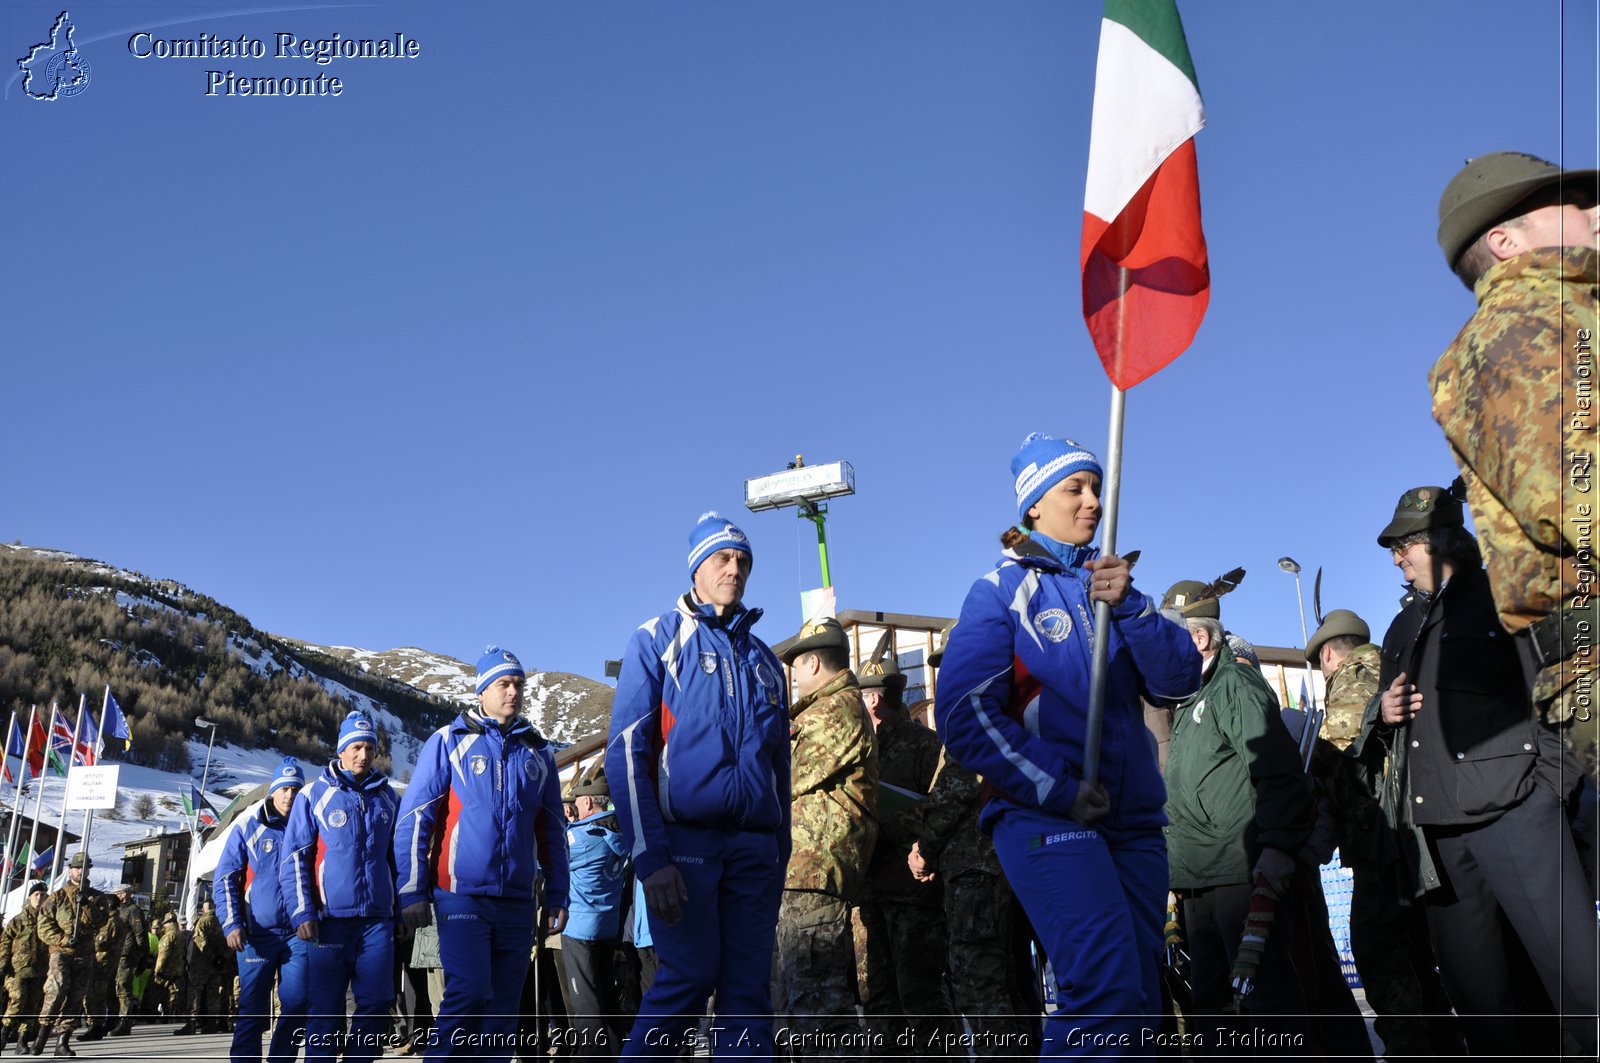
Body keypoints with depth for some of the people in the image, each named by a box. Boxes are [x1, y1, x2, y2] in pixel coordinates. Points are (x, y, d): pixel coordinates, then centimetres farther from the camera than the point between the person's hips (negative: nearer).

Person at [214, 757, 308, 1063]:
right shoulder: (247, 826, 1)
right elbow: (225, 878, -1)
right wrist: (232, 924, -11)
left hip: (298, 934, 2)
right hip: (257, 934, -2)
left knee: (297, 1004, -1)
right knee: (253, 1010, 1)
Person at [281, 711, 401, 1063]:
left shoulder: (388, 797, 12)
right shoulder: (314, 794, 2)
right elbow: (294, 859, -1)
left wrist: (402, 909, 13)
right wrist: (302, 913, -9)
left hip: (378, 920, 3)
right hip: (331, 919, -3)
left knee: (377, 1006, 1)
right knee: (326, 1010, 2)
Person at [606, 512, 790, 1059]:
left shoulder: (763, 659, 19)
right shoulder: (659, 638, 4)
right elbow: (626, 750, -5)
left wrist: (780, 853, 13)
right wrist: (650, 856, -14)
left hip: (755, 844, 5)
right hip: (685, 838, -4)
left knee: (749, 989, 3)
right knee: (689, 977, -8)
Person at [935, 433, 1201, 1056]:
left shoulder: (1109, 581, 14)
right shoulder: (1003, 589, 0)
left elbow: (1178, 679, 4)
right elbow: (964, 711, -10)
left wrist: (1129, 605, -12)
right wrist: (1056, 789, -15)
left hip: (1134, 818, 6)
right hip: (1045, 818, -5)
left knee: (1140, 999, 8)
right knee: (1107, 986, -21)